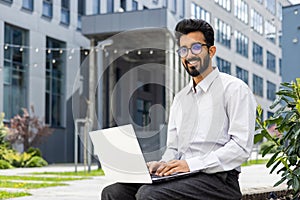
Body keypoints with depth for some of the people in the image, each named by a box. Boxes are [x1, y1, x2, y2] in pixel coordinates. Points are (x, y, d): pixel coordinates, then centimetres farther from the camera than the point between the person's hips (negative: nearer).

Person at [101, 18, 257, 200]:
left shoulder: (234, 89, 0)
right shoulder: (180, 98, 23)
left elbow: (241, 146, -11)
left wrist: (192, 164, -17)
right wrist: (162, 164, -1)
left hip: (217, 179, -7)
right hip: (181, 177, 7)